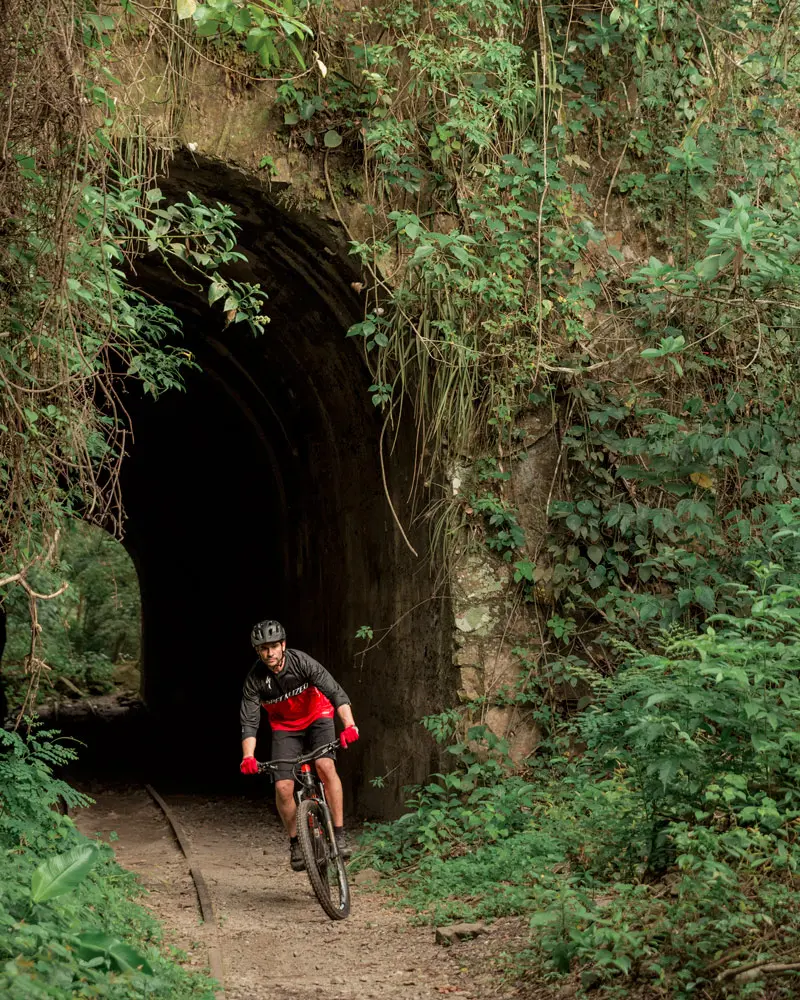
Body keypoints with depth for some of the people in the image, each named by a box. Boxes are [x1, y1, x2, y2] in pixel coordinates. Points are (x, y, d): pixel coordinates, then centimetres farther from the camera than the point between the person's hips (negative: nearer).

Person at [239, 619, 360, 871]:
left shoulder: (301, 662, -27)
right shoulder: (255, 678, -22)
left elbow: (335, 692, -33)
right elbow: (249, 722, -22)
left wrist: (349, 725, -48)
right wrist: (248, 757, -38)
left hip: (317, 717, -2)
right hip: (285, 727, 2)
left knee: (326, 766, -28)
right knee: (283, 787, -14)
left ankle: (339, 834, -20)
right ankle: (296, 843, 9)